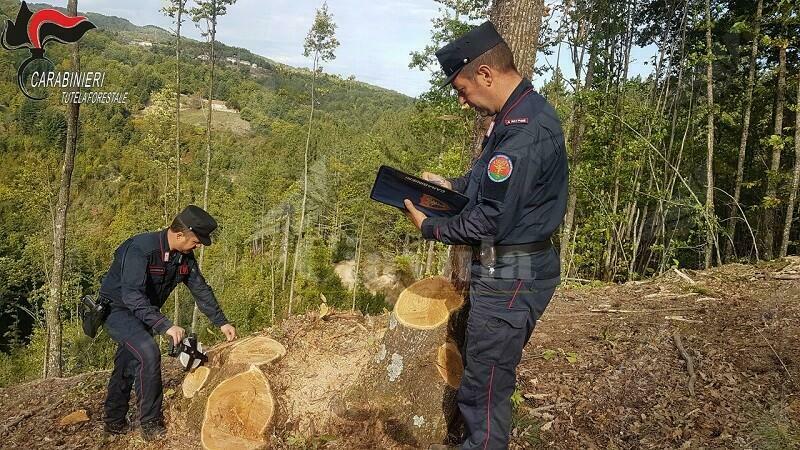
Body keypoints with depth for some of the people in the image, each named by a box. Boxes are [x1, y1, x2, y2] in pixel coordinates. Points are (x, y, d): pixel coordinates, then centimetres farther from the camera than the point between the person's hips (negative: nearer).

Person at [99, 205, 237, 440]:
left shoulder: (185, 257, -6)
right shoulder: (140, 248, -31)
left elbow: (201, 290, 3)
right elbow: (132, 295, -38)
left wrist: (222, 323, 2)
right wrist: (165, 326, -44)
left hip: (144, 313, 8)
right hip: (117, 309, -8)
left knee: (127, 367, 17)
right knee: (148, 351, -26)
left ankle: (114, 422, 34)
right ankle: (151, 424, -17)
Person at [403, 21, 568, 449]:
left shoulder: (524, 128, -25)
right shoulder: (517, 114, 9)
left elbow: (490, 221, -24)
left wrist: (430, 227, -10)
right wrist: (451, 185, 13)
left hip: (510, 277, -10)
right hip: (508, 269, 10)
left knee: (483, 389, 2)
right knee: (487, 377, 23)